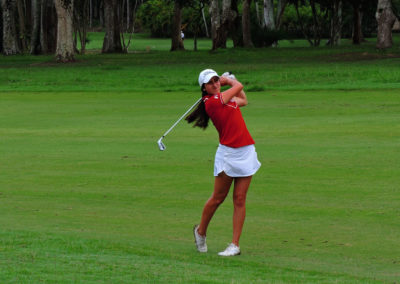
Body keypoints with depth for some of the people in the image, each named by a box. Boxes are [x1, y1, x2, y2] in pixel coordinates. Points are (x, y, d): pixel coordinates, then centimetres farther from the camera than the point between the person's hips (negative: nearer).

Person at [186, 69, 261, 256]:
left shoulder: (225, 97, 14)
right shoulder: (211, 101, -10)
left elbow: (243, 101, 35)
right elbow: (238, 86, -1)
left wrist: (228, 80, 27)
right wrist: (230, 81, 20)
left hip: (246, 152, 6)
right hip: (228, 153, -6)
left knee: (240, 199, 1)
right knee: (218, 197, 0)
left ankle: (235, 245, 1)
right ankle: (200, 231, 24)